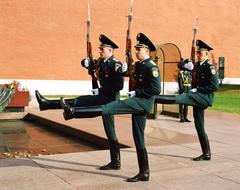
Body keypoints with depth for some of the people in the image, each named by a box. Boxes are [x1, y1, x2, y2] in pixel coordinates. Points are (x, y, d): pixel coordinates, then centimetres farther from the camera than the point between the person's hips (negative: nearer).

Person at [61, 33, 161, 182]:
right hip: (138, 102, 10)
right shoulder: (138, 65, 15)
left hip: (143, 102, -10)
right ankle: (144, 173, 14)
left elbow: (156, 89, -19)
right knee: (138, 139, 9)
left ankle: (73, 112, -18)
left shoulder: (152, 67, -12)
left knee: (108, 107, -19)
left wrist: (136, 92, -16)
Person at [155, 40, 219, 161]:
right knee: (199, 126, 10)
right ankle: (206, 154, 17)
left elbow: (215, 86, -15)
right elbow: (181, 65, 23)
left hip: (205, 97, -9)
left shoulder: (210, 67, -9)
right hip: (198, 98, 9)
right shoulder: (197, 65, 13)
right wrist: (185, 66, 0)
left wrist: (197, 89, -16)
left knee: (176, 99, -23)